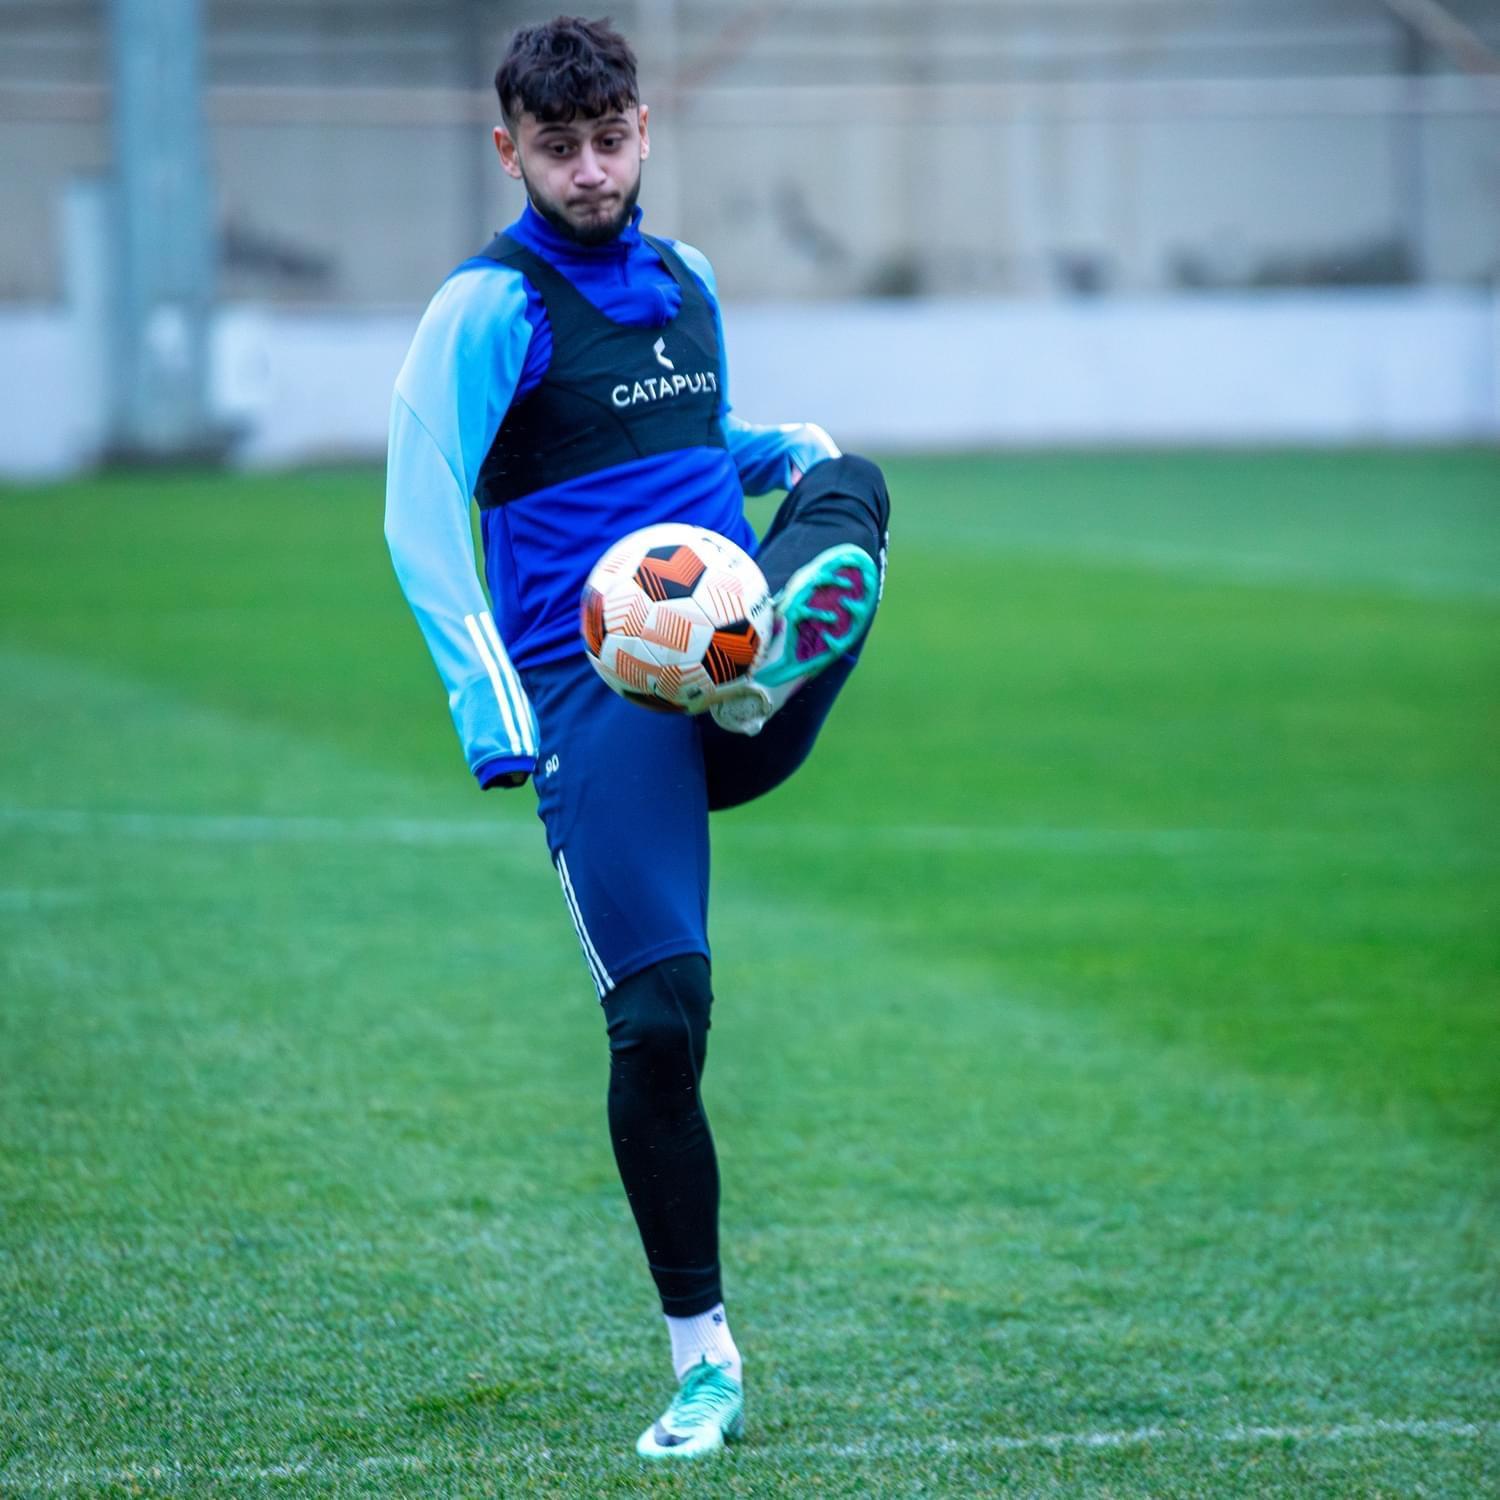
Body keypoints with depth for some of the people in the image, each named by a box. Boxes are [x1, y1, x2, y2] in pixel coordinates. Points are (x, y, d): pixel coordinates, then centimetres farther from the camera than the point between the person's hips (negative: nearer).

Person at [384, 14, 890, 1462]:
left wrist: (791, 450, 13)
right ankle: (703, 1360, 1)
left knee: (847, 481, -21)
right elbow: (420, 516, -13)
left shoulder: (684, 282, 18)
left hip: (729, 674, 5)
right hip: (594, 701, -5)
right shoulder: (491, 307, -2)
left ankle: (765, 669, -51)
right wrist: (484, 702, -24)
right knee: (658, 1017, -12)